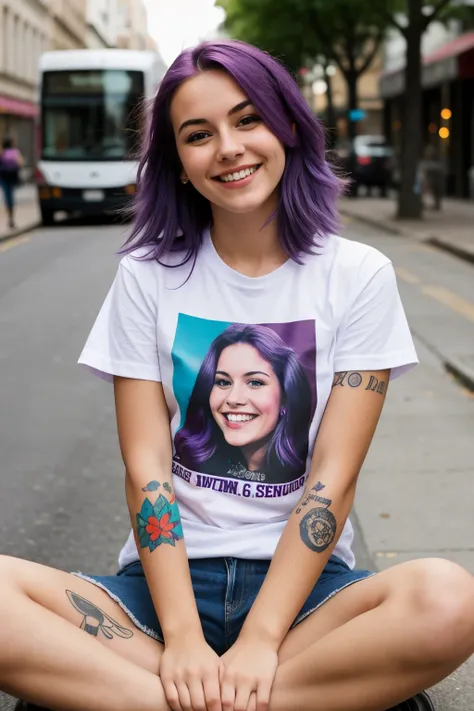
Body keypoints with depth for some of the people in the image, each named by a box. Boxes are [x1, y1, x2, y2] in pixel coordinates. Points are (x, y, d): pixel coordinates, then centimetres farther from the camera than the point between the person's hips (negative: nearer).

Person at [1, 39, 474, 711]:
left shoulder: (359, 277, 1)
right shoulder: (147, 277, 4)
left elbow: (334, 477, -7)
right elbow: (146, 467, -4)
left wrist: (259, 641, -17)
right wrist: (183, 637, -17)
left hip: (303, 581, 0)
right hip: (170, 576, 0)